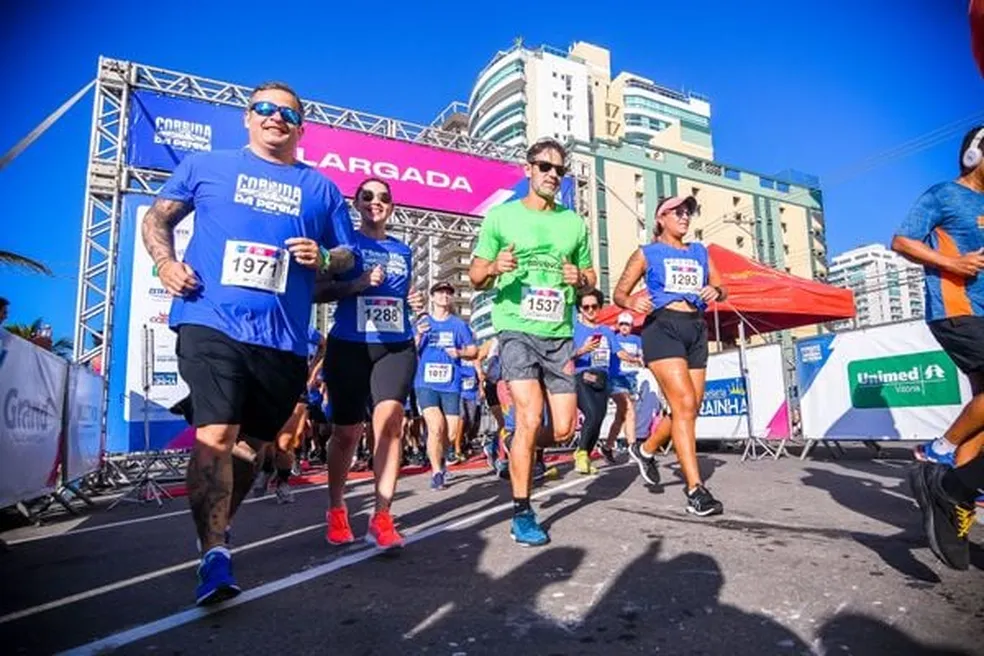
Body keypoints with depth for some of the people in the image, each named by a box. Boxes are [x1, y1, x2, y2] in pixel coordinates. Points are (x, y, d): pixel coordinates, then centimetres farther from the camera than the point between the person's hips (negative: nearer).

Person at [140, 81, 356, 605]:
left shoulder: (321, 188, 15)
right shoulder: (206, 166, 14)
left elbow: (348, 255, 16)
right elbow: (157, 217, 18)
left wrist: (323, 259, -6)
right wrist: (166, 262, -1)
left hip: (283, 338, 3)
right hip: (211, 323, -2)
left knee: (254, 443, 13)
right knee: (216, 434, -16)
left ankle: (212, 527, 35)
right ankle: (214, 554, -8)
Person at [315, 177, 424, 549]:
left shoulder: (402, 250, 16)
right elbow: (318, 292, -4)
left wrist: (414, 303, 6)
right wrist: (357, 284, -19)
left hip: (396, 347, 3)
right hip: (349, 346, -2)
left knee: (389, 420, -19)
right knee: (347, 433, 7)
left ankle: (381, 518, -10)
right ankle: (336, 510, 30)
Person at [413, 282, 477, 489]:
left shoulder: (459, 324, 8)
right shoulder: (422, 323, 9)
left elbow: (474, 350, 9)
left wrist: (460, 352, -10)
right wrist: (418, 336, -11)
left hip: (451, 384, 1)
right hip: (426, 383, -1)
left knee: (451, 432, 2)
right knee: (436, 427, -16)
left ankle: (439, 458, 35)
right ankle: (436, 472, 1)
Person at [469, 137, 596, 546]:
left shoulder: (574, 222, 12)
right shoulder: (501, 215, 2)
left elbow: (590, 277, 20)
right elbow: (476, 278, 4)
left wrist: (581, 279, -4)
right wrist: (493, 268, -19)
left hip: (560, 334, 4)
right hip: (516, 329, -4)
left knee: (563, 429, 1)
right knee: (530, 418, -15)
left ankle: (521, 451, 34)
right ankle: (522, 513, 2)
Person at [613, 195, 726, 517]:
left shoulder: (700, 252, 20)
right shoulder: (647, 253, 8)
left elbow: (720, 288, 18)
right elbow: (619, 292, 5)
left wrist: (716, 292, -6)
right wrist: (632, 302, -18)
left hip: (696, 329, 6)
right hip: (662, 327, -6)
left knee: (690, 408, 7)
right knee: (684, 405, -16)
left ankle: (646, 449, 32)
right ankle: (696, 490, -13)